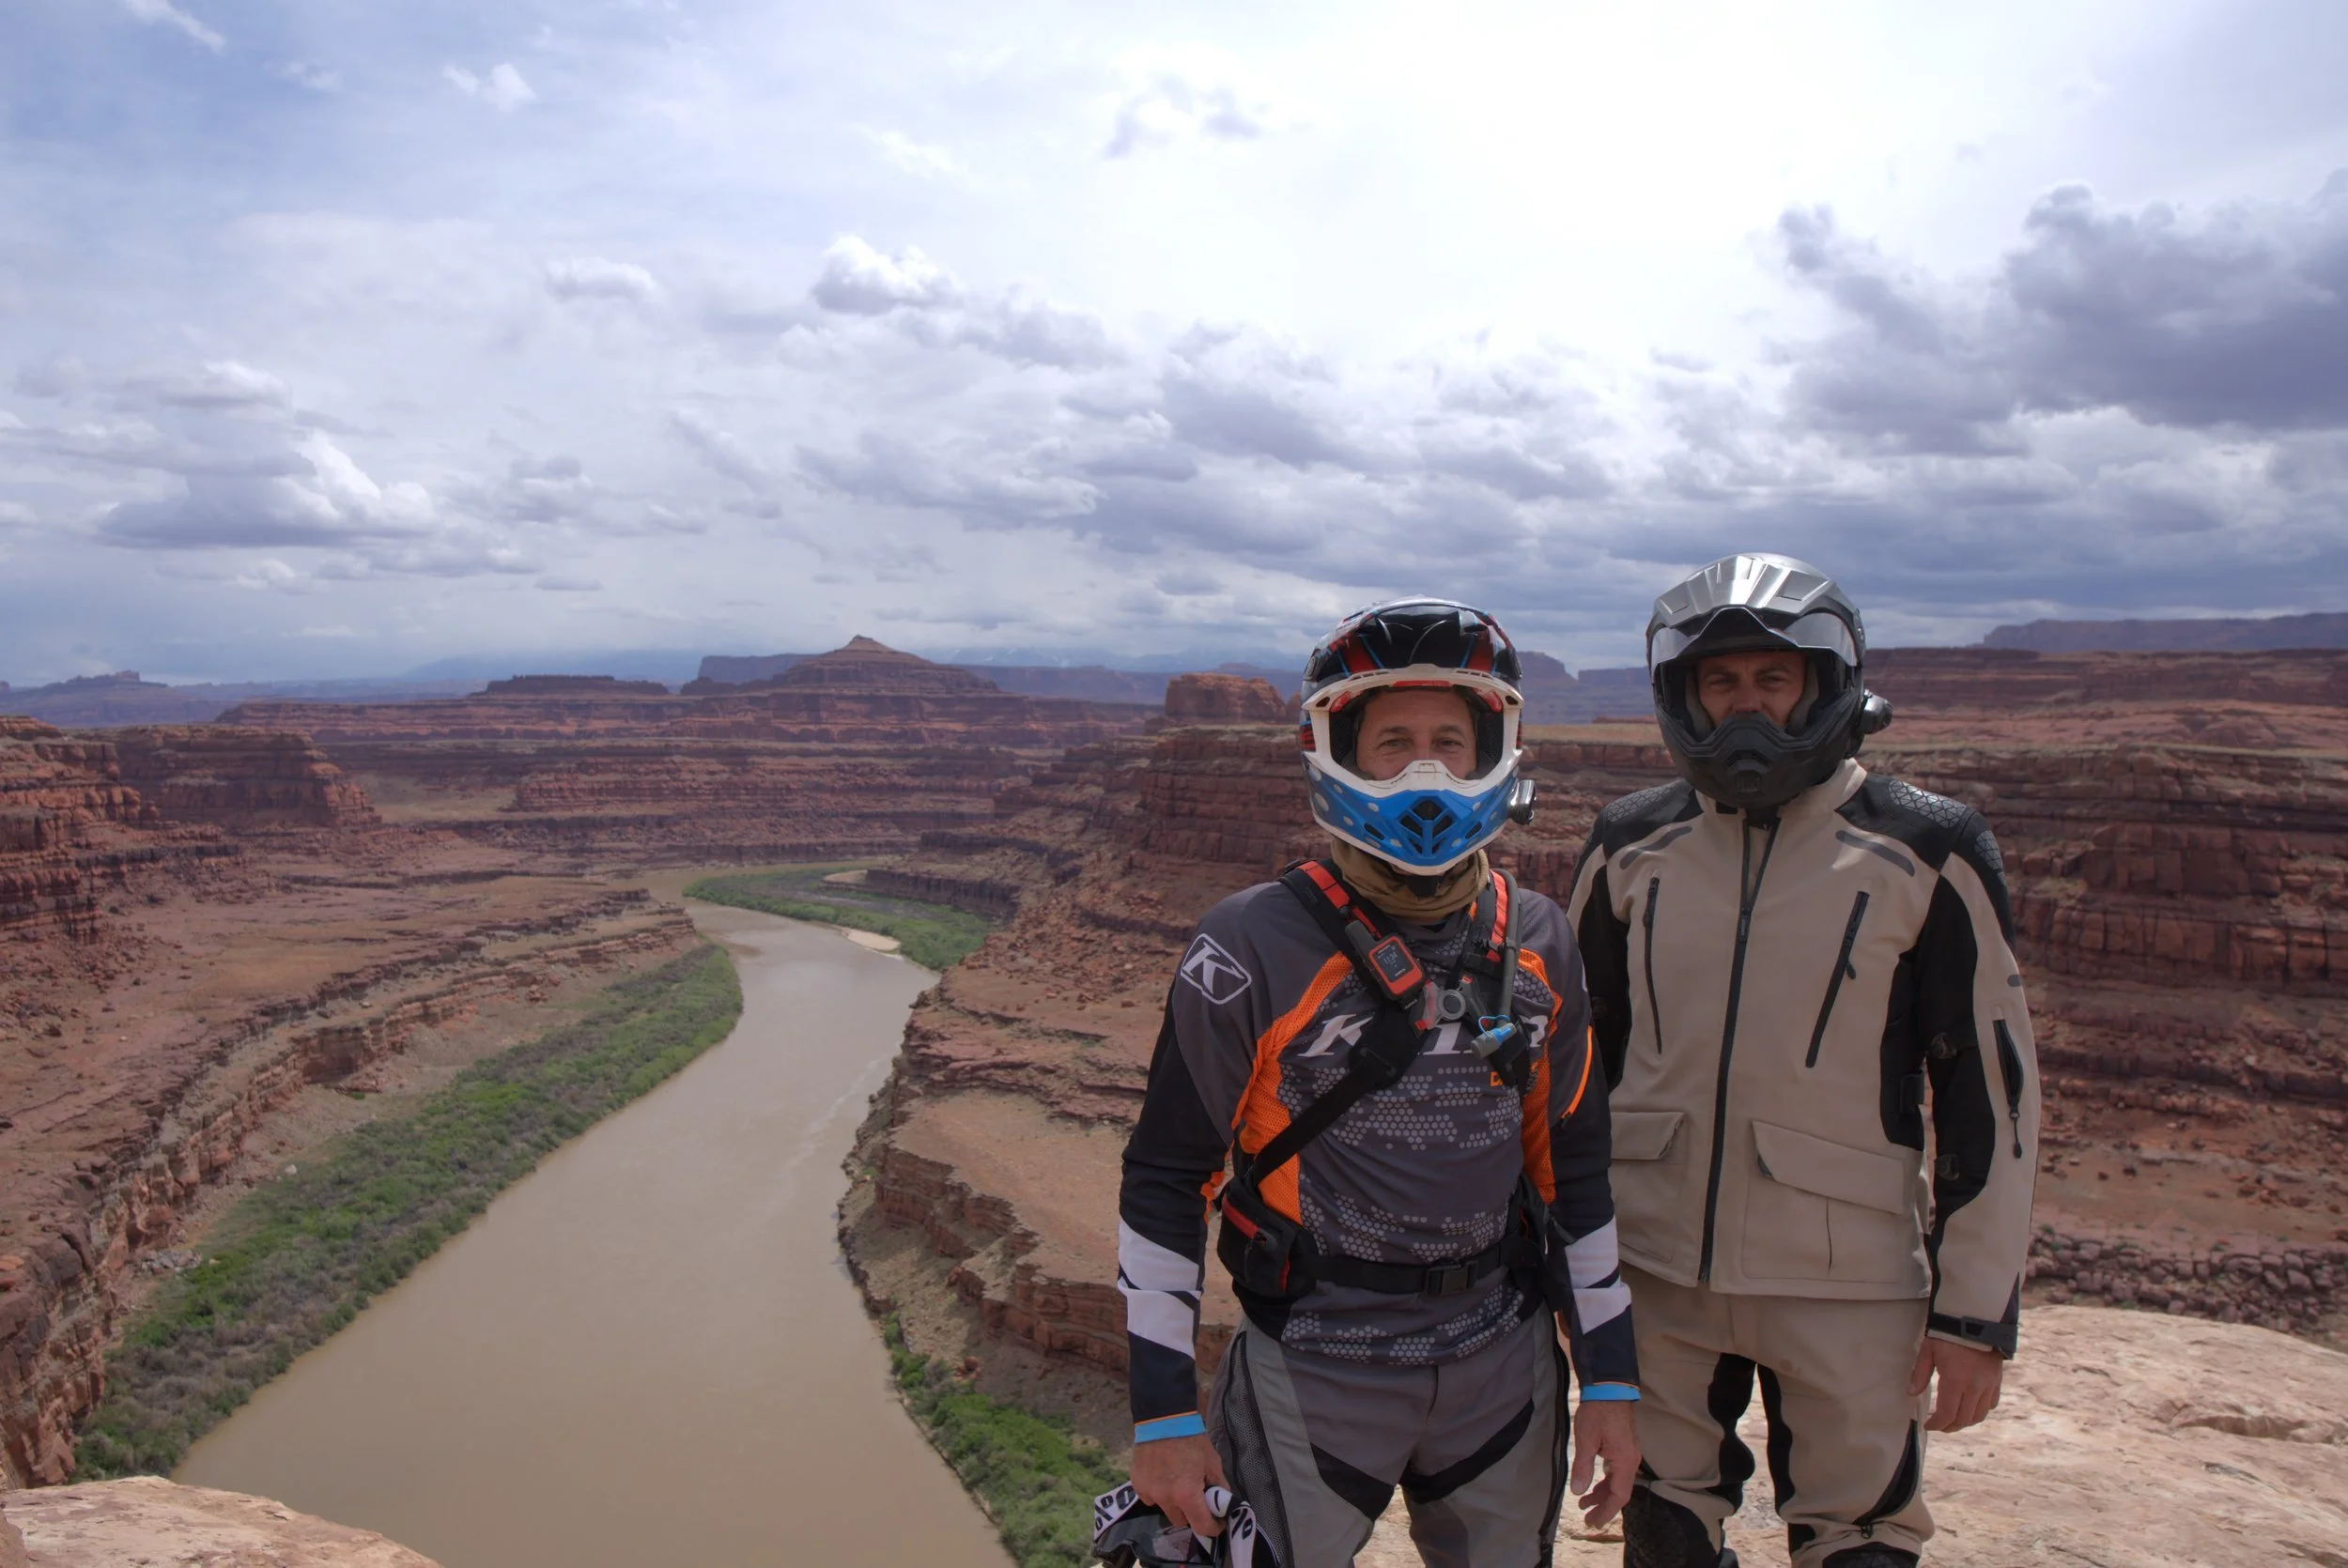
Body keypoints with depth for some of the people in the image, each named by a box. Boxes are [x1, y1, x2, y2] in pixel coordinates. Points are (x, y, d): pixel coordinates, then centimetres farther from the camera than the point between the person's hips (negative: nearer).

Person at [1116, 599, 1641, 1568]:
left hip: (1504, 1367, 4)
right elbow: (1165, 1178, -9)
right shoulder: (1251, 950, -14)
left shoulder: (1537, 944, 1)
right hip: (1310, 1370, -4)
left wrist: (1609, 1378, 9)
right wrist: (1163, 1412, -9)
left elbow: (1574, 1162, 9)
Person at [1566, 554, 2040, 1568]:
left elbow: (1989, 1087, -4)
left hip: (1846, 1284, -2)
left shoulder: (1924, 855, -7)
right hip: (1654, 1268, 3)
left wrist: (1977, 1310, -4)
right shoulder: (1631, 848, 1)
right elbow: (1576, 1054, 10)